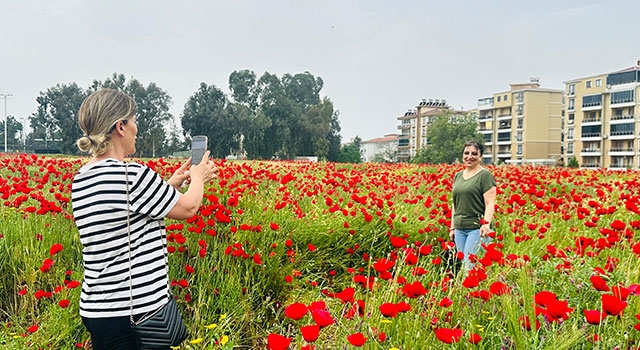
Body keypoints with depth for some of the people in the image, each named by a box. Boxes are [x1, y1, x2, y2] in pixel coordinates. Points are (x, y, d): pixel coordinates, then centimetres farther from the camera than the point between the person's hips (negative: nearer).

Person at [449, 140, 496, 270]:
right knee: (461, 264, 8)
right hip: (460, 229, 7)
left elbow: (490, 204, -10)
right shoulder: (458, 176, 16)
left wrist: (486, 224, -24)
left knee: (470, 265, -14)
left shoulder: (485, 175, -4)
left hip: (478, 228, -7)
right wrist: (452, 227, 18)